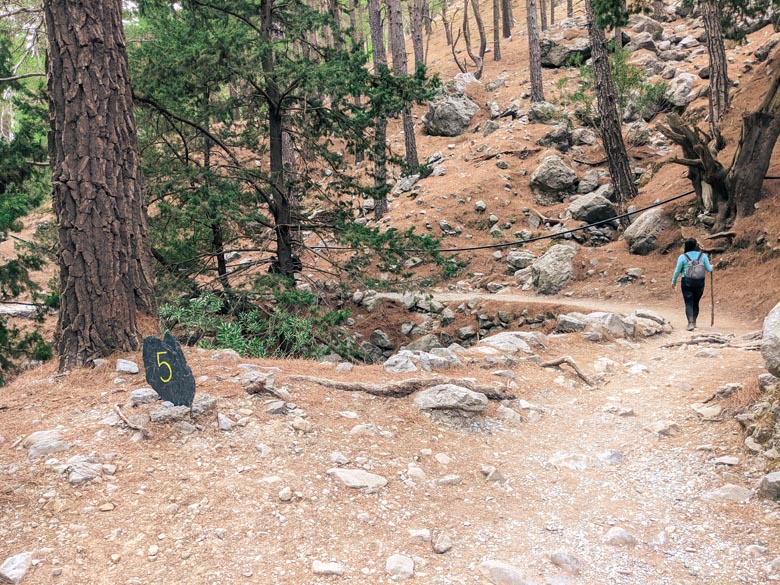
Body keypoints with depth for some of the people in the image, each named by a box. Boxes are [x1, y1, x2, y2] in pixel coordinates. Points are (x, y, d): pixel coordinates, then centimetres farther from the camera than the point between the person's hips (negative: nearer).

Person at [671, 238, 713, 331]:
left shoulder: (683, 257, -6)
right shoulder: (703, 256, 0)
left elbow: (677, 271, -2)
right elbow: (709, 269, 4)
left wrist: (674, 282, 13)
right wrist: (711, 267, 29)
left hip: (687, 282, -2)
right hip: (700, 282, 3)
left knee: (689, 304, -2)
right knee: (696, 303, 17)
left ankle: (690, 323, -17)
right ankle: (694, 322, 21)